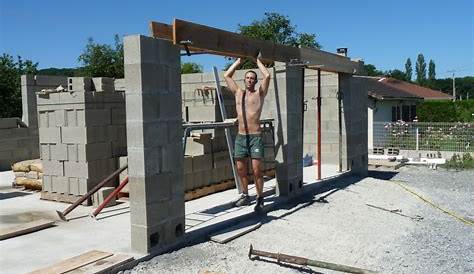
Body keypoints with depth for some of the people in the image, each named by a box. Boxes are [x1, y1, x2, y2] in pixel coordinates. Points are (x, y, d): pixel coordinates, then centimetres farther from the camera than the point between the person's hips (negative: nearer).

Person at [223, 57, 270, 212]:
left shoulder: (259, 93, 4)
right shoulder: (238, 93, 14)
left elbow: (267, 76, -8)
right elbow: (227, 76, 14)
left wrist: (257, 61, 5)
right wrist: (239, 61, 17)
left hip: (255, 136, -4)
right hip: (241, 136, 4)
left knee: (256, 169, -8)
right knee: (240, 168, 7)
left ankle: (260, 198, 4)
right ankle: (245, 195, 23)